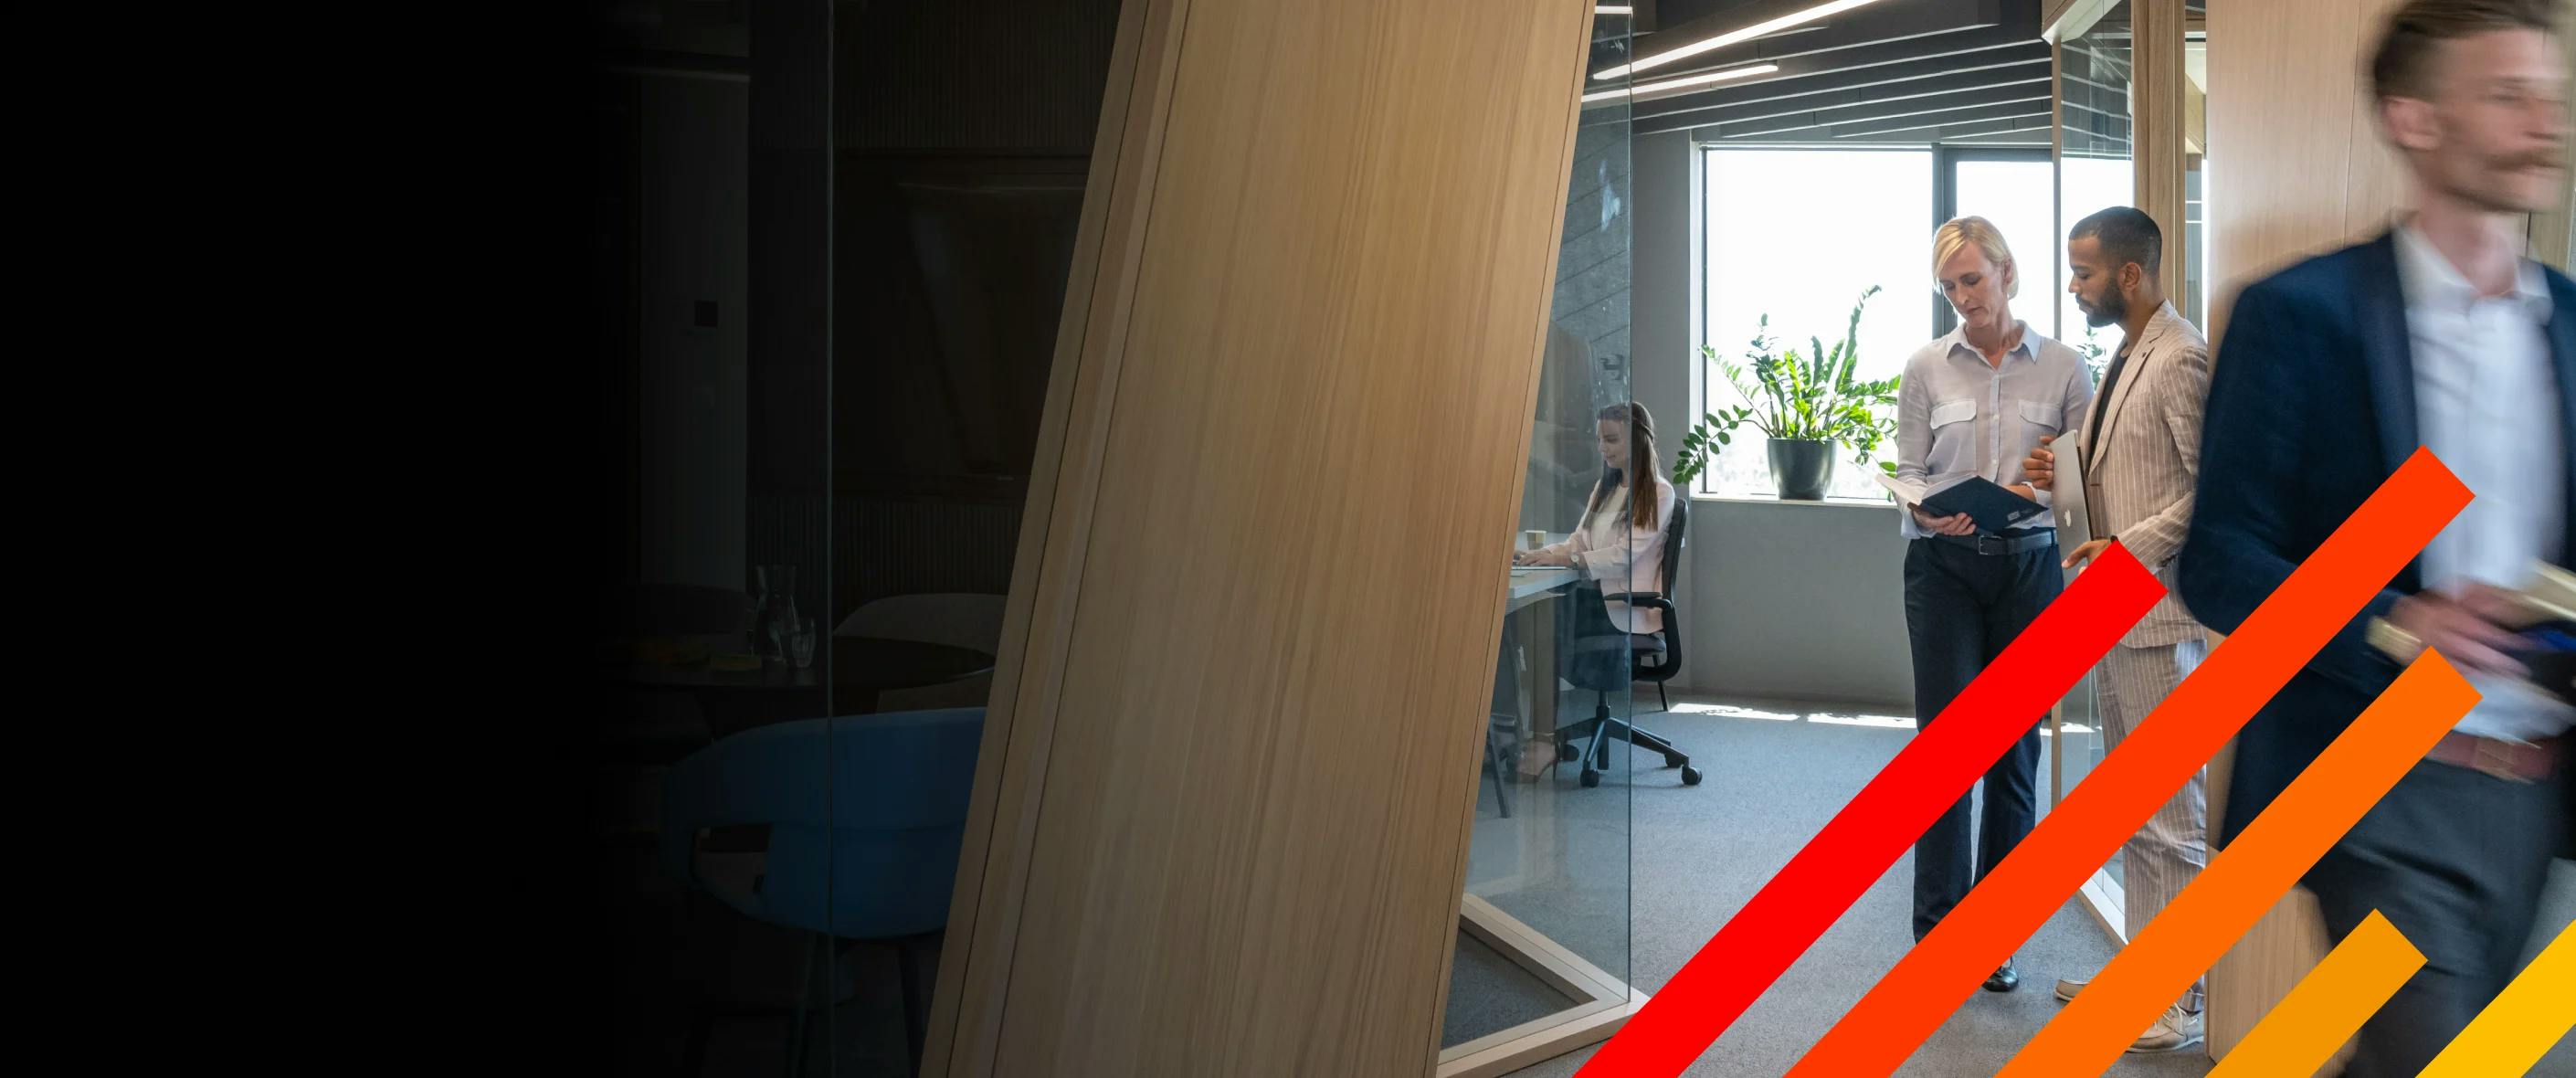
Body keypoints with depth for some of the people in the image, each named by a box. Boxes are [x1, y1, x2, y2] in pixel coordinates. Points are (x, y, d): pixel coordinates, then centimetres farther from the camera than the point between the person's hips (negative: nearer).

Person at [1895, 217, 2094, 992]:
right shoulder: (1926, 369, 4)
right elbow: (1909, 470, 4)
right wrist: (1928, 511, -17)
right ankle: (1937, 930, 4)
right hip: (1945, 567, -1)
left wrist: (2042, 488, -15)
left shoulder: (2062, 367, 3)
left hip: (2029, 564, 1)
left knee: (2015, 747, 4)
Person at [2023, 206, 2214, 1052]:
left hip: (2161, 614, -10)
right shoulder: (2125, 359, 16)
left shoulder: (2182, 360, -14)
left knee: (2171, 815, -3)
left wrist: (2131, 547, -20)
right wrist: (2064, 475, 8)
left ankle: (2183, 1002, 6)